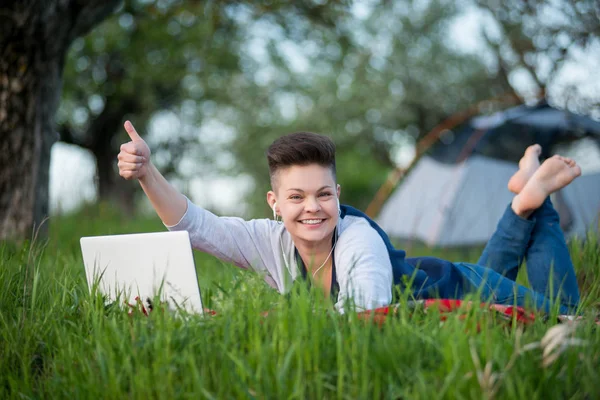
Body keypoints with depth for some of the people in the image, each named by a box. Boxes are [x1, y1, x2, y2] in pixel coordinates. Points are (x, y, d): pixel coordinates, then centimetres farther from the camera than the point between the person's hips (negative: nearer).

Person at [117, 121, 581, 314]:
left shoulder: (360, 240, -40)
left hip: (450, 289, -5)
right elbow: (193, 224, -32)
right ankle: (523, 205, 41)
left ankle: (535, 199, 26)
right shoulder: (268, 241, -26)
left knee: (563, 314, 18)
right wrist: (147, 173, -45)